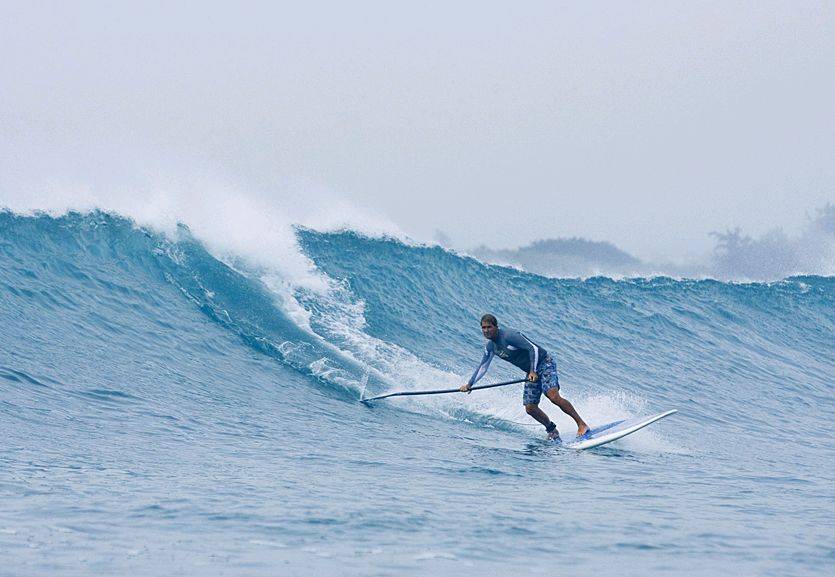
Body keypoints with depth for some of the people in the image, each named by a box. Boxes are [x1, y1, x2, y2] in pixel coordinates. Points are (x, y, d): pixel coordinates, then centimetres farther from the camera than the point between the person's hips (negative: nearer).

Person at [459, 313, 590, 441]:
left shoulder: (509, 335, -21)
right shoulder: (490, 347, 4)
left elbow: (533, 348, -23)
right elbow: (483, 367, 16)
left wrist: (533, 371, -31)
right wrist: (469, 384, 8)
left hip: (544, 363, -8)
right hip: (531, 371, 8)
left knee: (553, 396, -27)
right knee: (530, 408, -3)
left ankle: (581, 424, -21)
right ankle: (552, 430, 17)